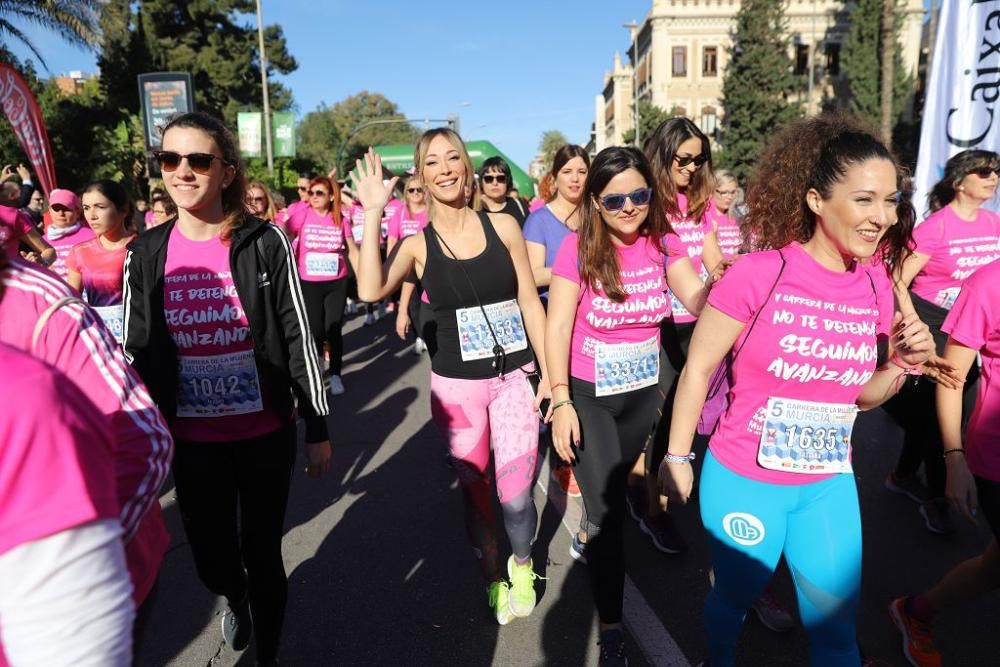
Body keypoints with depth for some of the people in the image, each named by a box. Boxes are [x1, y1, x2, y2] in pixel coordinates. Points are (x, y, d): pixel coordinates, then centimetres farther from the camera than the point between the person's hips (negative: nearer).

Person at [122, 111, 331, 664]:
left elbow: (299, 340, -6)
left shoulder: (265, 243, -8)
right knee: (211, 557, 15)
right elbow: (135, 352, 6)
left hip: (266, 433, -2)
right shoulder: (146, 254, -1)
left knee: (262, 554, 10)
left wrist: (318, 428, -4)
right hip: (191, 439, 2)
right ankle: (235, 601, 53)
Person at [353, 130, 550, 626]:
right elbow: (369, 291, -22)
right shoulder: (418, 244, -3)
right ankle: (493, 578, 39)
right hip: (456, 385, 0)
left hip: (514, 378, 0)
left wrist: (549, 375, 1)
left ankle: (522, 565, 32)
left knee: (515, 497, -1)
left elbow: (530, 304, 2)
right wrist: (373, 213, -19)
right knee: (475, 492, 13)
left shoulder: (502, 225, -2)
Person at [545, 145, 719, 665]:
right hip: (587, 393, -4)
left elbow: (700, 300, -15)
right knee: (609, 509, -2)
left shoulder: (663, 242, -6)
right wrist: (561, 402, -19)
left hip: (643, 390, 4)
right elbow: (557, 326, -15)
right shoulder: (579, 247, -16)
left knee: (614, 491, 24)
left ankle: (593, 534, 56)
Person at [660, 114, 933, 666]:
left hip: (829, 487, 4)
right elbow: (697, 368, -12)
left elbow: (861, 395, 9)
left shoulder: (877, 290, -3)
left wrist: (903, 364, -11)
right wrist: (676, 457, -8)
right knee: (734, 599, 20)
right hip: (743, 483, -4)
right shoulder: (758, 274, -20)